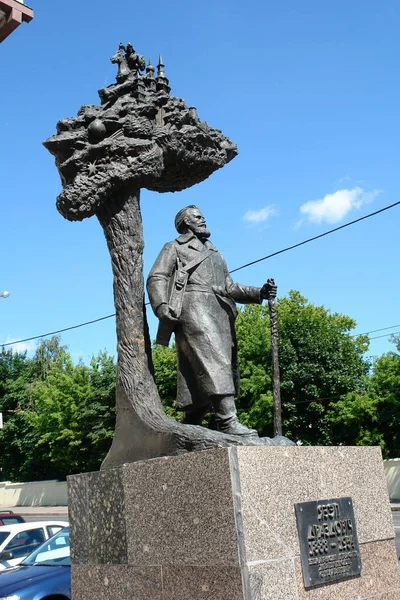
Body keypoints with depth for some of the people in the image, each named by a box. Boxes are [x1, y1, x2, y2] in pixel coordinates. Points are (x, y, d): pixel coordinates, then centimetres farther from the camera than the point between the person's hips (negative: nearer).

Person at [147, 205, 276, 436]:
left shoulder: (215, 253, 37)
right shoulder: (175, 248, 18)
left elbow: (229, 287, 27)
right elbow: (157, 278, 3)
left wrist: (259, 293, 10)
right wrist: (162, 306, -17)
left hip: (219, 312, 6)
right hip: (194, 305, -6)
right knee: (215, 361, -23)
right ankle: (228, 421, -32)